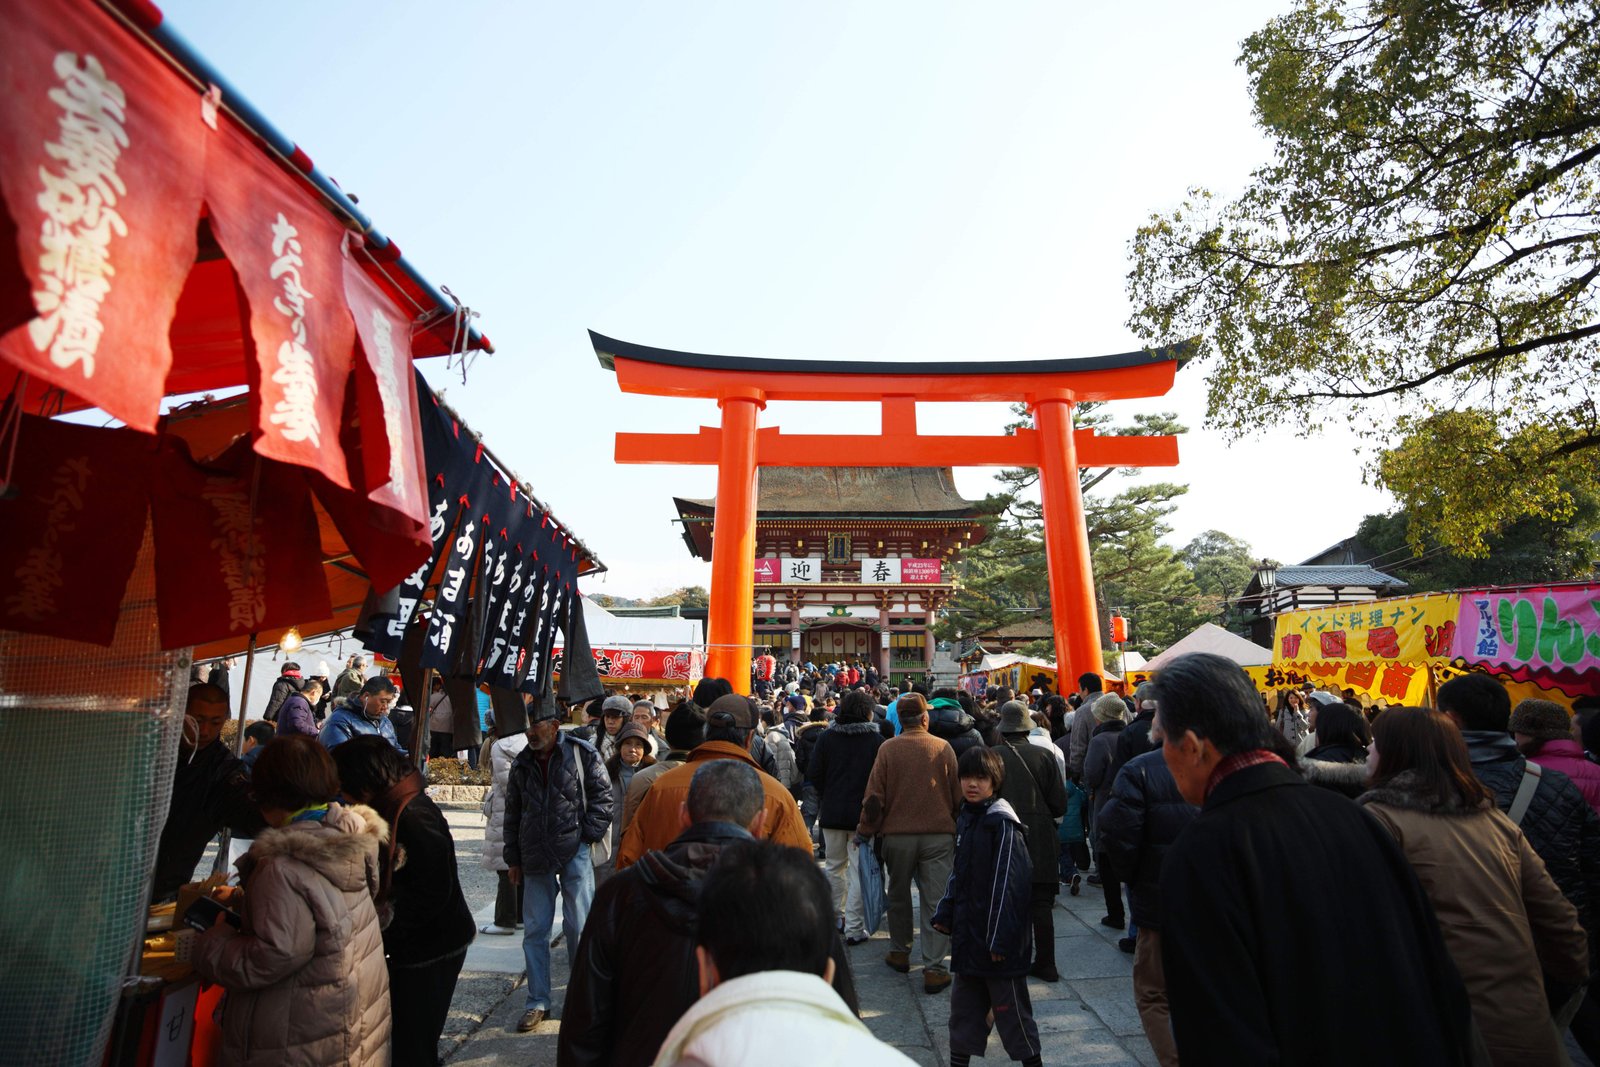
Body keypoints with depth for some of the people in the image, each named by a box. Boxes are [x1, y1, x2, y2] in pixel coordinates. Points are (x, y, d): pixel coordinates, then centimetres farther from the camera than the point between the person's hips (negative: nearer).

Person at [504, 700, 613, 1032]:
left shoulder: (581, 753, -6)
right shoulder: (521, 764, 8)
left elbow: (602, 795, -3)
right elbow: (513, 814, 15)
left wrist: (588, 834, -9)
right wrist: (513, 859, 13)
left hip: (574, 853, -4)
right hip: (536, 858, 4)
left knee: (578, 927, 4)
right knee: (534, 930, 9)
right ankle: (537, 1002, 23)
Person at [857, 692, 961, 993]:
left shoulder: (888, 748, -9)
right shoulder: (943, 748, -6)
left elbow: (874, 796, -6)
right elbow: (957, 795, 2)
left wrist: (867, 829, 6)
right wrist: (954, 825, 16)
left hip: (897, 835, 0)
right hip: (939, 834, 0)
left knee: (899, 896, 19)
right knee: (935, 901, 7)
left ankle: (899, 952, 33)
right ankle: (934, 968, 8)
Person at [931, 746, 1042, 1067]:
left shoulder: (1002, 824, -18)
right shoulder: (965, 819, 8)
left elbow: (1009, 884, -20)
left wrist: (1000, 938, -20)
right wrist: (944, 913, 9)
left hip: (998, 938, -8)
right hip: (968, 933, 8)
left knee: (1010, 1005, 8)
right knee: (964, 1004, 18)